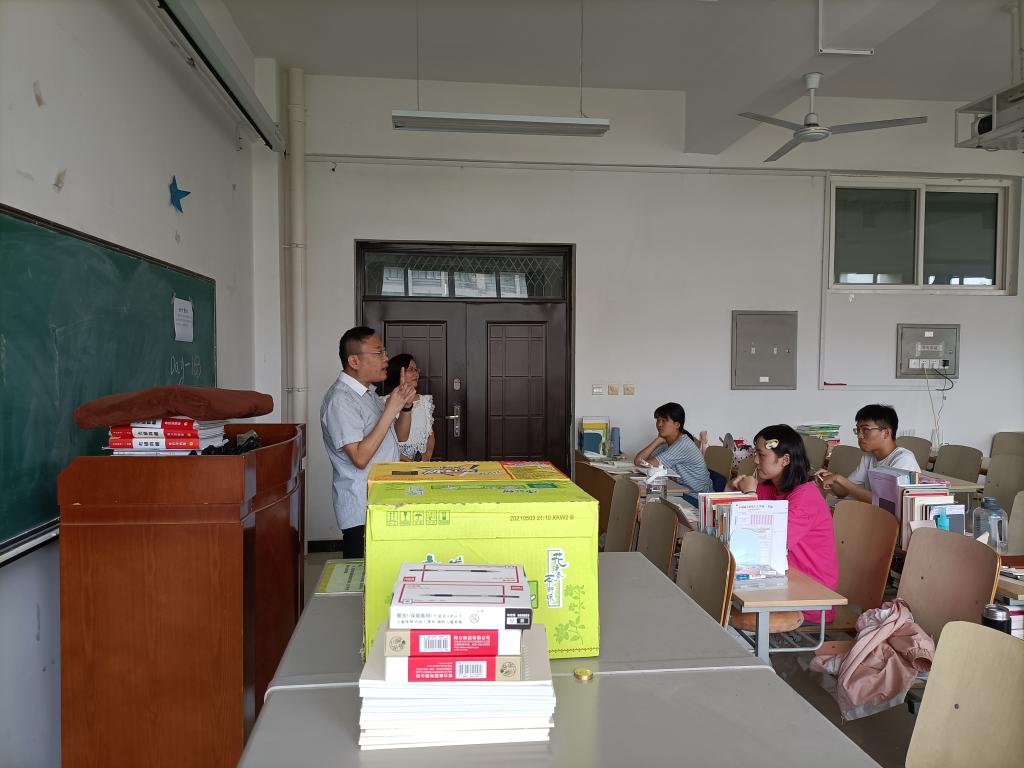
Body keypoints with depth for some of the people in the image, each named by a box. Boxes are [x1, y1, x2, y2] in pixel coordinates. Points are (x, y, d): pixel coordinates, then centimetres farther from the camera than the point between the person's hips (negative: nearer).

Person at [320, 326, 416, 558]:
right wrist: (390, 410, -22)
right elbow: (360, 458, -24)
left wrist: (406, 406, -2)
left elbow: (400, 436, 17)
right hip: (361, 513, -9)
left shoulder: (368, 393, 13)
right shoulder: (340, 400, -17)